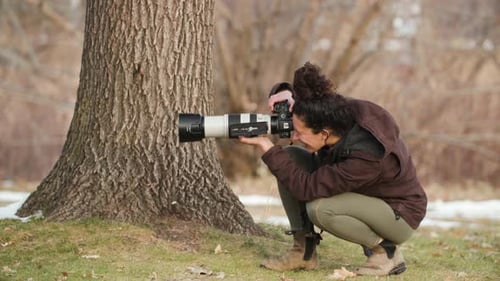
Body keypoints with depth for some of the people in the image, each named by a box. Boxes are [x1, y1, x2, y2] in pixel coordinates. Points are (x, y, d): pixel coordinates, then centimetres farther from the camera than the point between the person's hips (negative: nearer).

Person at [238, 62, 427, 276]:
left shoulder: (366, 156, -38)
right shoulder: (339, 111, -19)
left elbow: (307, 188, -34)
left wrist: (268, 149, -31)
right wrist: (286, 93, -25)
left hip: (399, 214, -8)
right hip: (361, 194, 8)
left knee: (319, 209, -33)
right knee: (290, 158, -11)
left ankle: (387, 250, -10)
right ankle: (304, 251, -3)